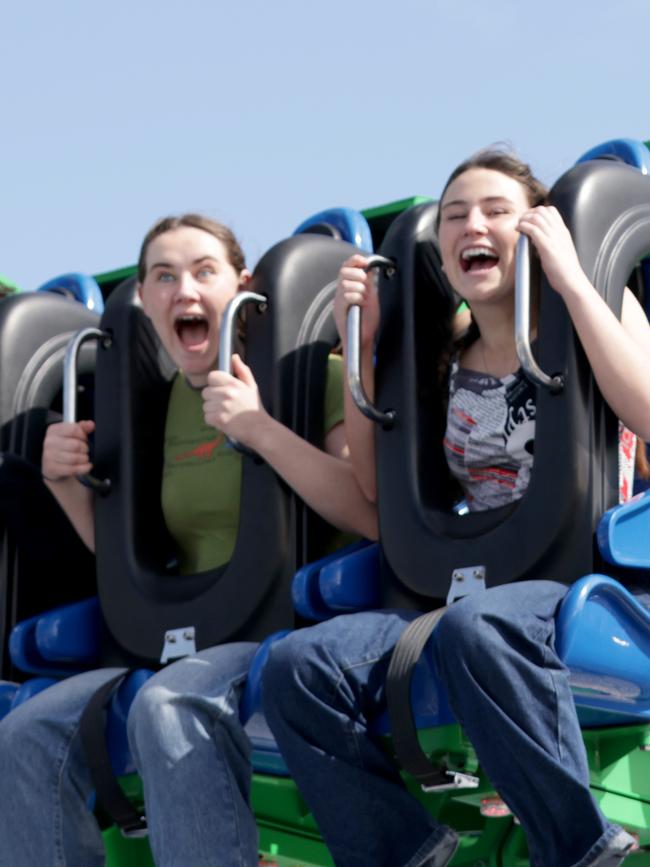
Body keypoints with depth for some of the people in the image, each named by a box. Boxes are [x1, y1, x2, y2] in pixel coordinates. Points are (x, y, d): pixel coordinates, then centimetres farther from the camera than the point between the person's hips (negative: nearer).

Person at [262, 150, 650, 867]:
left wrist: (571, 280, -14)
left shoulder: (592, 314, 5)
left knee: (475, 628, -40)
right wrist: (362, 345, 8)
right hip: (470, 593, 5)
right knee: (295, 666, -20)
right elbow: (376, 485, 15)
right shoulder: (444, 365, 17)